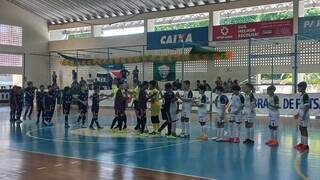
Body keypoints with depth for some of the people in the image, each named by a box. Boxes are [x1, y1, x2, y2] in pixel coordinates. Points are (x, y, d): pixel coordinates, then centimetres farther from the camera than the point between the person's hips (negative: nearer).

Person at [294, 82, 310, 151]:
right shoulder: (301, 95, 12)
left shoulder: (305, 96, -17)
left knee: (304, 129, -3)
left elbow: (307, 107, -19)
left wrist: (304, 116, -22)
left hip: (304, 116, -9)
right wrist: (298, 114, 23)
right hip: (301, 116, 9)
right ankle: (302, 143, 25)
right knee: (301, 129, 15)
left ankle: (305, 145, 4)